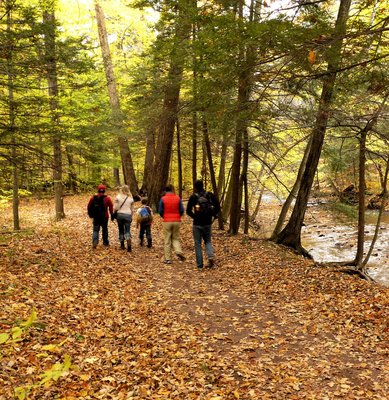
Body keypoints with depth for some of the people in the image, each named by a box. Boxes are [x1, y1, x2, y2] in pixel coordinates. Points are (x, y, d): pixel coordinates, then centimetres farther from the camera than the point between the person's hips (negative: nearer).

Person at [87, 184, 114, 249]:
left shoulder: (93, 198, -2)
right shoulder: (107, 198, -8)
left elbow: (88, 207, 5)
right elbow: (111, 208, -6)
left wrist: (90, 214, 19)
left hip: (96, 217, 1)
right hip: (104, 217, -1)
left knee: (95, 230, 6)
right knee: (105, 230, 15)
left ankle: (95, 241, -18)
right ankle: (106, 242, 24)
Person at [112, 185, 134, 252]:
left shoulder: (118, 197, -4)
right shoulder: (131, 198, 2)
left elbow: (115, 208, -6)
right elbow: (132, 209, 9)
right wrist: (131, 217, 19)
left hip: (120, 214, -1)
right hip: (128, 215, 1)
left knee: (121, 230, 14)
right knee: (127, 231, 0)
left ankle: (122, 245, 21)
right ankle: (129, 246, -12)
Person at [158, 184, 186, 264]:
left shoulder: (163, 199, -5)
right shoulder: (178, 198, -2)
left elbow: (160, 211, -3)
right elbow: (182, 210, -2)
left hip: (167, 221, -1)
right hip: (177, 221, 1)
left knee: (167, 240, 6)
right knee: (176, 238, 16)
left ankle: (168, 259, 6)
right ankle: (178, 251, -8)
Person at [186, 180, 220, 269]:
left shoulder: (193, 197, -7)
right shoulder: (210, 195, 0)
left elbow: (188, 211, -8)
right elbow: (218, 207, -1)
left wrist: (195, 216, 8)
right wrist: (213, 216, 9)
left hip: (197, 224, -2)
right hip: (208, 223, 2)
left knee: (198, 243, 7)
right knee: (208, 241, 18)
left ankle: (199, 264, 8)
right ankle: (211, 256, -6)